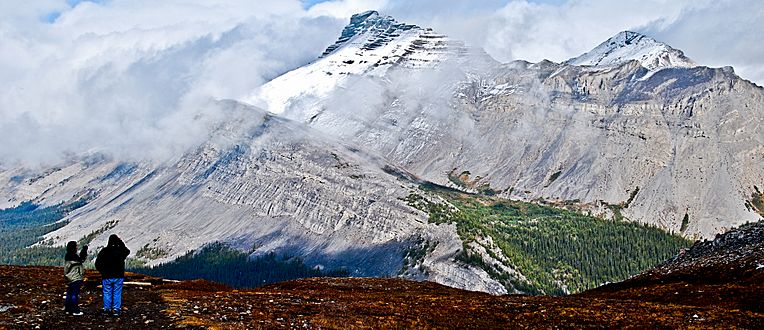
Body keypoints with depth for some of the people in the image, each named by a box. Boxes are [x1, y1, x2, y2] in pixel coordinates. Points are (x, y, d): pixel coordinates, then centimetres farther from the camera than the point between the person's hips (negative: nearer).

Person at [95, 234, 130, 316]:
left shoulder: (104, 251, -5)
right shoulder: (121, 251, -6)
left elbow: (97, 263, -2)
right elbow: (127, 251, 19)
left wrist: (102, 272, 11)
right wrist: (121, 243, 13)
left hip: (107, 277, 0)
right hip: (118, 276, 0)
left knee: (107, 293, 9)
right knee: (117, 293, 5)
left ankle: (107, 309, 10)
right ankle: (116, 310, 3)